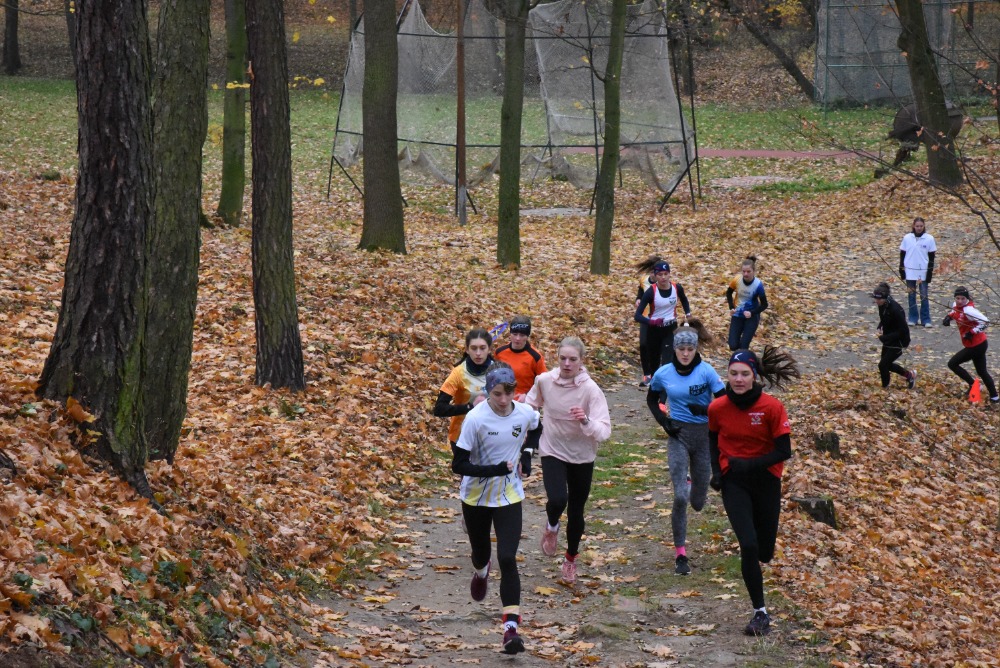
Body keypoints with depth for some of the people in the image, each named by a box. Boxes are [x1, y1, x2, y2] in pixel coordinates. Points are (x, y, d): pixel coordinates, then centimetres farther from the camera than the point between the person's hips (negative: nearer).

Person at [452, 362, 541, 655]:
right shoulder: (475, 419, -22)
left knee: (507, 559, -14)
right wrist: (495, 470, -29)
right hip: (476, 496, -1)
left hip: (509, 498, 1)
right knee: (480, 551, 20)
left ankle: (511, 628, -15)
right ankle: (481, 572, 60)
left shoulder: (525, 413, -10)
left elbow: (535, 430, 17)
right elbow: (459, 465, -21)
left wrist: (526, 455, 2)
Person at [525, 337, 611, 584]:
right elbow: (531, 405, 11)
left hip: (582, 457, 0)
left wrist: (586, 420, -41)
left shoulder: (590, 389, -19)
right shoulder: (544, 381, -11)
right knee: (557, 500, -25)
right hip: (552, 452, 0)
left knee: (576, 512, 12)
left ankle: (571, 559, 38)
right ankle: (551, 527, 13)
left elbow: (604, 431, -25)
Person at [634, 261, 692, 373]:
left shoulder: (677, 288, -7)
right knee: (654, 362, 12)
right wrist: (652, 322, -37)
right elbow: (638, 316, -22)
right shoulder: (651, 292, -17)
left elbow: (684, 300, 20)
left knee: (667, 362, -14)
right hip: (654, 330, -1)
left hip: (671, 329, 1)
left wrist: (688, 313, 8)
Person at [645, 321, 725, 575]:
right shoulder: (663, 374, -3)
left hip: (704, 435, 0)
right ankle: (680, 554, -3)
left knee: (698, 503, 10)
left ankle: (690, 483, 49)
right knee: (680, 498, -14)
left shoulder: (706, 371, -9)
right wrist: (664, 422, 1)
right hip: (678, 436, 0)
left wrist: (705, 409, -25)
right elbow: (652, 399, 16)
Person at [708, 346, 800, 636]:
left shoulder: (772, 407, -16)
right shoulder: (717, 408, -8)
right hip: (734, 482, 0)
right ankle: (760, 613, -6)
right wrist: (716, 470, -1)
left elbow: (783, 451, -14)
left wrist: (750, 464, -23)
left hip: (765, 480, 0)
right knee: (748, 545, -14)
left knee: (764, 552, 10)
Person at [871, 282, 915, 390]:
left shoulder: (895, 309, -30)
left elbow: (903, 330, -27)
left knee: (883, 365, -8)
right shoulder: (882, 305, -5)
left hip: (899, 342, -9)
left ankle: (885, 388, 12)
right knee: (887, 363, 19)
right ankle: (910, 375, 38)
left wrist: (884, 337, -28)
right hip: (888, 340, 9)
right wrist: (879, 328, -6)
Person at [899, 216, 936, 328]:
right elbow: (902, 254, 6)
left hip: (923, 272, -1)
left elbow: (932, 257, 1)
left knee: (924, 296, 1)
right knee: (911, 295, 7)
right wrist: (901, 270, 3)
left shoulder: (929, 239, -2)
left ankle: (926, 319, 7)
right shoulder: (907, 238, 0)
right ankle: (913, 319, 15)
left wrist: (930, 272, -3)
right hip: (910, 271, 1)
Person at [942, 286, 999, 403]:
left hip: (976, 345, -9)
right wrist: (949, 316, 6)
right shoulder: (956, 305, 2)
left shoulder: (968, 310, -25)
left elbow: (985, 321, -29)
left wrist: (972, 332, -26)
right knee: (982, 372, 18)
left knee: (952, 364, 0)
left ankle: (972, 385, 6)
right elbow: (955, 311, 27)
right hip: (980, 344, 9)